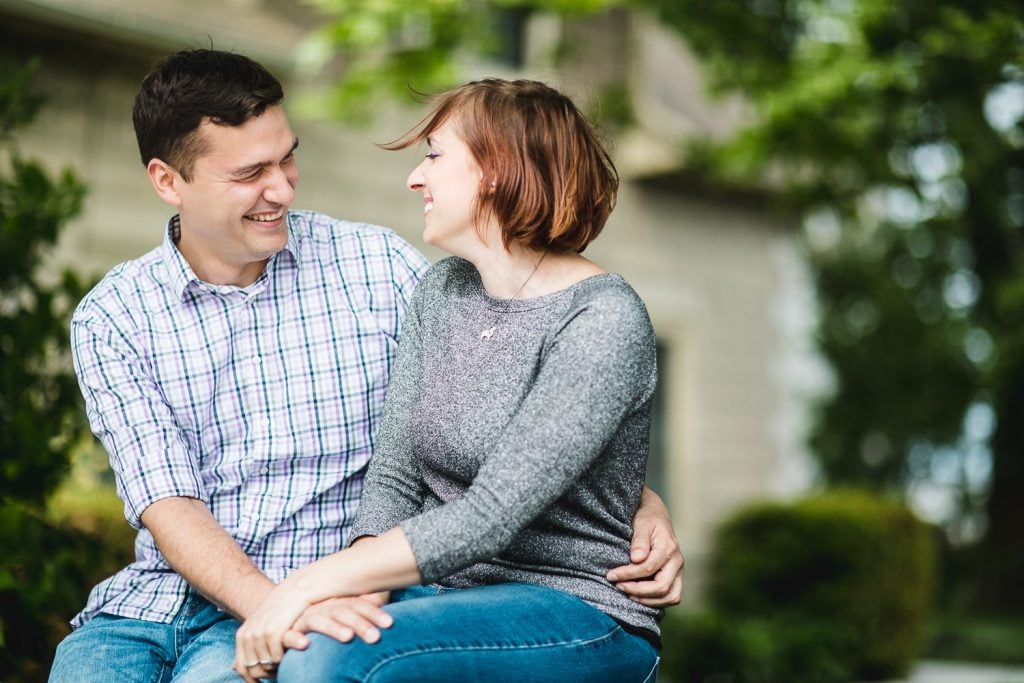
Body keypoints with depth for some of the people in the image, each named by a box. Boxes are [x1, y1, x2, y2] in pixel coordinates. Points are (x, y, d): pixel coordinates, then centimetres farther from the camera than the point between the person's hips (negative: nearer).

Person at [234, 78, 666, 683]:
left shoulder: (603, 320, -15)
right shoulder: (441, 291, 9)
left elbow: (489, 517, -22)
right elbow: (395, 478, 3)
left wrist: (319, 580, -23)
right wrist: (347, 593, -15)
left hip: (579, 615, -6)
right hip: (446, 589, 6)